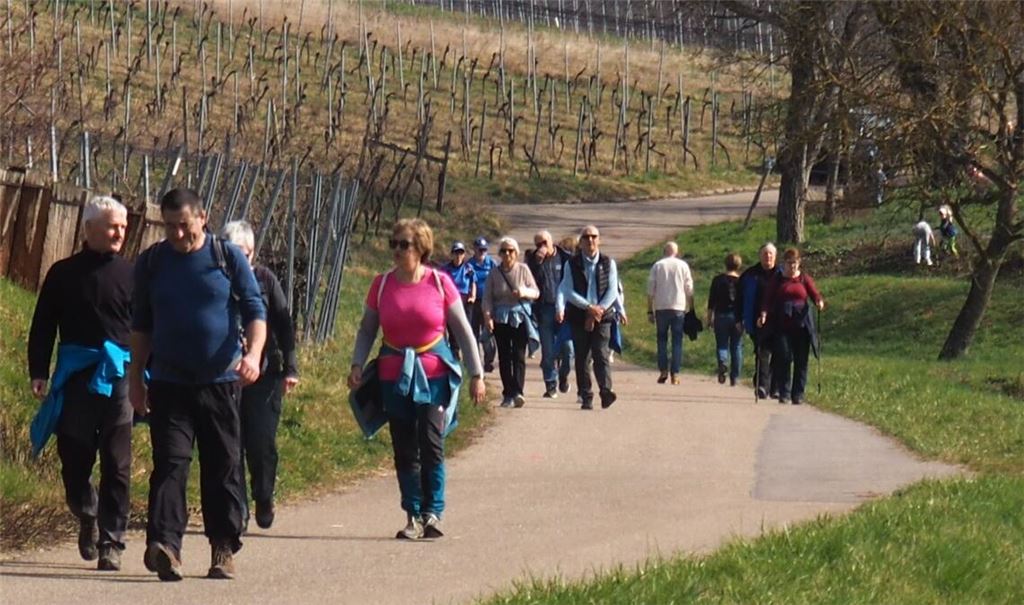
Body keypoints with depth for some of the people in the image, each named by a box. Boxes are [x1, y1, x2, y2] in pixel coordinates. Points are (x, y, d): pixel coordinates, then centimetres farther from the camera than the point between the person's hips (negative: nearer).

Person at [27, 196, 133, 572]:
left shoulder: (131, 274, 8)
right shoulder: (63, 274, 7)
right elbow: (42, 327, 10)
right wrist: (38, 373, 1)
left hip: (119, 377, 0)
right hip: (75, 380, 0)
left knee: (117, 466, -4)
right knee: (74, 460, 4)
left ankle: (110, 543, 0)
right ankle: (88, 519, 31)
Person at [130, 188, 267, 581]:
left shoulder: (229, 258, 2)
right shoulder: (151, 262, 7)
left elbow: (255, 311, 1)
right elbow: (141, 325, 16)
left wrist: (253, 354, -16)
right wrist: (136, 377, 12)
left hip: (221, 382, -1)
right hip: (169, 383, 1)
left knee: (224, 467, 4)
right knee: (170, 463, -11)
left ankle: (224, 549, 12)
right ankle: (165, 545, -20)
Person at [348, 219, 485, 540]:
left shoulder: (439, 283, -3)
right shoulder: (382, 284, 2)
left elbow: (463, 330, 2)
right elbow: (367, 329, 10)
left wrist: (476, 374, 0)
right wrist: (357, 364, -5)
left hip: (433, 374, -2)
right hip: (394, 376, 2)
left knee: (431, 444, -10)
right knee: (404, 450, 3)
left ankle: (433, 513, -3)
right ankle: (413, 516, 9)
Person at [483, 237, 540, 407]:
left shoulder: (523, 270, 2)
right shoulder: (494, 273, 4)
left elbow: (536, 292, 5)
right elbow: (487, 297, 2)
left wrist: (525, 292, -17)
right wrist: (487, 315, -14)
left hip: (520, 317, -1)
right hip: (501, 319, 1)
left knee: (519, 355, -10)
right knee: (504, 356, 1)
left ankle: (517, 392, -19)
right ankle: (508, 394, 5)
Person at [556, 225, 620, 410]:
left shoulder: (608, 263, 7)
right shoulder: (572, 264, 5)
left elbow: (613, 290, 2)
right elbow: (568, 291, -3)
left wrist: (600, 309, -12)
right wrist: (589, 307, -13)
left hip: (602, 317, -1)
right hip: (579, 317, 1)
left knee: (601, 354, -13)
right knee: (582, 358, 1)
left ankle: (605, 391, -24)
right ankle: (586, 397, 5)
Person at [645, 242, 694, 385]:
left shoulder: (657, 266, 3)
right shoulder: (683, 265, 4)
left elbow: (650, 291, 2)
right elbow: (689, 290, 3)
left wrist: (650, 311, 5)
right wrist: (691, 309, 10)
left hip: (661, 308, 0)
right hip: (679, 307, 0)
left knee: (662, 340, 9)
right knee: (677, 341, 3)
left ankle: (663, 370, -2)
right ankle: (675, 374, -3)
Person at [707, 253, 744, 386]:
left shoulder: (718, 280, -1)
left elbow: (711, 300, 0)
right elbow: (744, 302, -1)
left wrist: (709, 318, 6)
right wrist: (742, 319, 5)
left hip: (721, 315, -1)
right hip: (737, 318, 1)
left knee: (722, 345, 4)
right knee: (736, 347, 8)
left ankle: (722, 362, -28)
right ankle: (734, 377, 8)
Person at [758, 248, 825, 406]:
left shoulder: (804, 279, 9)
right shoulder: (777, 280, 8)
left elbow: (815, 294, -1)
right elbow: (768, 298, 2)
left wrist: (819, 302, -24)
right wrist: (764, 314, -15)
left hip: (801, 323, 1)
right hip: (782, 324, -1)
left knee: (801, 360, 1)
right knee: (783, 358, -7)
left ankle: (798, 394, 8)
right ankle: (784, 393, 0)